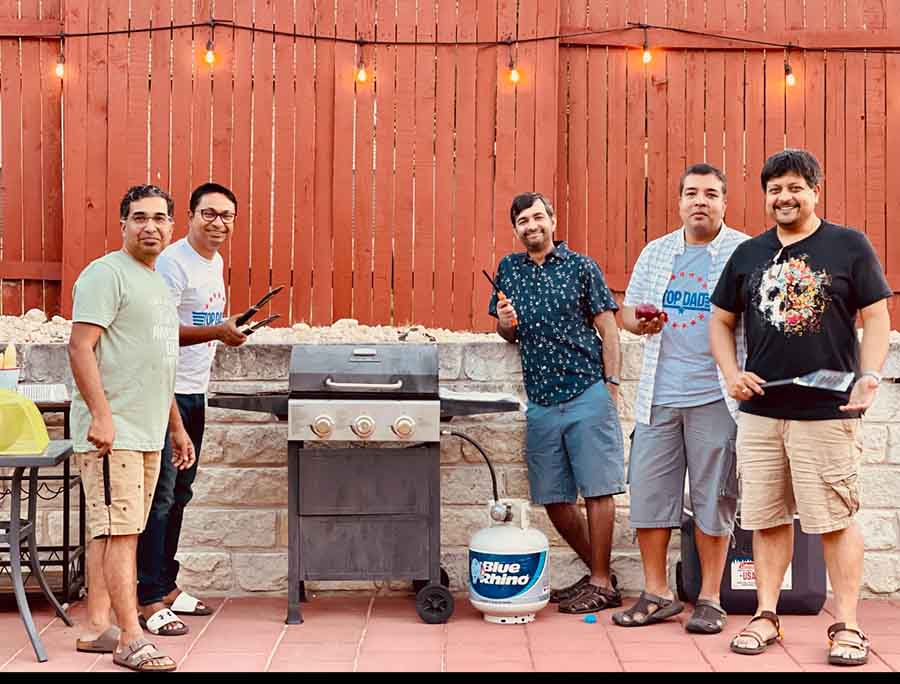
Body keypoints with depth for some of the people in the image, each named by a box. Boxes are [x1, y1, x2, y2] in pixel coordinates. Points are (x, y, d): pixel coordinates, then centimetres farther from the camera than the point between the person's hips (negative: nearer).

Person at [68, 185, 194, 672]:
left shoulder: (158, 284, 22)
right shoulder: (106, 274, -7)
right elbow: (80, 348, -16)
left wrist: (177, 428, 26)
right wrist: (101, 415, -24)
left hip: (147, 433, 9)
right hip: (112, 431, -9)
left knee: (108, 533, 11)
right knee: (120, 531, -9)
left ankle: (95, 628, 16)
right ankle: (130, 640, -7)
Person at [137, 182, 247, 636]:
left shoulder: (215, 261, 14)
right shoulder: (173, 263, -15)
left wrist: (228, 328, 10)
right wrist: (217, 332, -24)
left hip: (194, 393, 9)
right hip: (167, 392, -9)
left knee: (179, 494, 15)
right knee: (159, 496, -8)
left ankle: (166, 586, 25)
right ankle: (149, 601, -3)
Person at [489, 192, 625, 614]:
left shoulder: (581, 266, 2)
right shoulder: (508, 269, 13)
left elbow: (607, 327, 2)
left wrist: (611, 382, -6)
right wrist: (505, 322, -3)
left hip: (587, 393, -5)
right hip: (541, 401, 5)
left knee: (597, 490, -2)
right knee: (553, 498, 6)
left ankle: (601, 584, 7)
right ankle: (597, 573, 22)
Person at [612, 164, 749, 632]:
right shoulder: (656, 252, 15)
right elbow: (626, 310, 20)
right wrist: (639, 322, -3)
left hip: (715, 395, -4)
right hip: (658, 395, 4)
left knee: (712, 497, 1)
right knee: (648, 490, 4)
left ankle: (709, 599, 14)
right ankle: (656, 594, 17)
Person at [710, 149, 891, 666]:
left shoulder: (850, 246, 1)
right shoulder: (749, 254, 11)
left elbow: (877, 318, -2)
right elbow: (721, 322, 17)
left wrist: (870, 376, -16)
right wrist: (732, 373, 1)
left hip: (828, 412, -4)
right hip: (760, 411, 4)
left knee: (837, 520, -1)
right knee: (767, 519, 9)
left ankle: (847, 626, 9)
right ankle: (767, 616, 20)